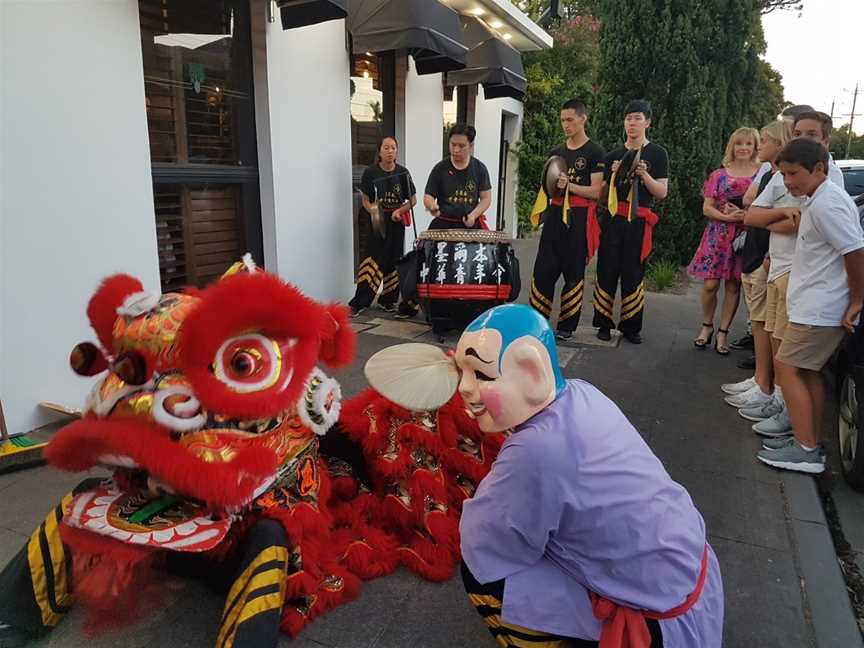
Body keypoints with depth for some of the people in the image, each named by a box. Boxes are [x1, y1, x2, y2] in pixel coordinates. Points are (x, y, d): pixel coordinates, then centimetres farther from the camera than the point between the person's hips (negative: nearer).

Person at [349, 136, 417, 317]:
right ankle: (359, 302, -7)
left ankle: (388, 299, 18)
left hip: (397, 221, 2)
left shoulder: (402, 173, 2)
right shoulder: (370, 173, -2)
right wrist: (372, 210, -21)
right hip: (377, 221, -2)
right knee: (374, 259, -10)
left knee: (393, 261, 5)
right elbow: (366, 201, 1)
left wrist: (400, 211, -11)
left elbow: (413, 200, 7)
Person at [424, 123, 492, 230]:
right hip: (443, 225, 0)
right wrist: (432, 206, -20)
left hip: (471, 225, 1)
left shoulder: (479, 168, 4)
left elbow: (486, 198, 6)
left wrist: (473, 215, -11)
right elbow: (428, 196, 3)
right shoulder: (440, 168, 1)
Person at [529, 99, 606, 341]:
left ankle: (567, 326, 9)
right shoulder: (556, 152, 15)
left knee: (573, 273, 1)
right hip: (555, 214, 5)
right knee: (543, 269, 0)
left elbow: (596, 192, -7)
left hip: (578, 217, -5)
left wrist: (569, 186, -18)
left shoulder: (594, 152, -1)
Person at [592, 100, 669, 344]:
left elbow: (662, 193, 1)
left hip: (639, 221, -2)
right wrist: (613, 174, -3)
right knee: (607, 270, -2)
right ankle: (604, 322, 6)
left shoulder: (657, 154, 6)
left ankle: (631, 326, 9)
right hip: (613, 219, 2)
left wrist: (644, 174, -14)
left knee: (633, 273, 0)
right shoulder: (613, 155, 13)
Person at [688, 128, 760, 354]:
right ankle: (707, 326, 18)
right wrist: (727, 217, -14)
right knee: (710, 284, -3)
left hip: (745, 238, 0)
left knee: (733, 285, 4)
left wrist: (748, 215, -14)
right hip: (717, 236, 0)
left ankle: (723, 332, 14)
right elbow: (707, 208, 3)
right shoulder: (719, 175, 6)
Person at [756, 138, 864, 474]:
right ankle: (810, 442, 24)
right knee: (808, 371, 15)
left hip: (818, 309, -10)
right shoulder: (816, 200, 12)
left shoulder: (826, 204, -19)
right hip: (817, 307, 10)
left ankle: (806, 451, 0)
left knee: (788, 368, -5)